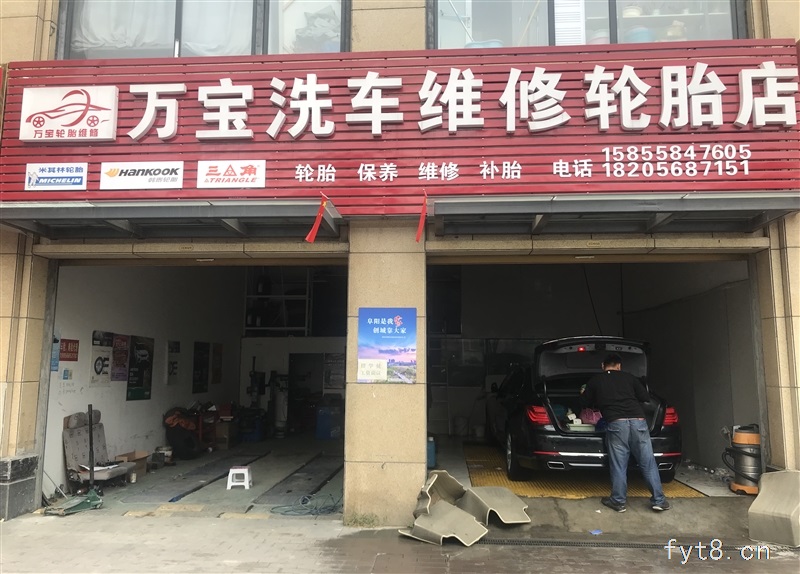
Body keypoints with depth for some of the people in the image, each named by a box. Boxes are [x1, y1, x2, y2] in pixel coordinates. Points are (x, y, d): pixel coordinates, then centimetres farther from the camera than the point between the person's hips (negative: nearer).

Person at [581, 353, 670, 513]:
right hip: (638, 420, 2)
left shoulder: (595, 381, 16)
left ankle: (618, 502, 11)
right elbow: (646, 397, 20)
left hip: (616, 423, -1)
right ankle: (659, 500, 15)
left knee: (618, 466, 5)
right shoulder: (629, 377, 18)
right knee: (648, 463, 9)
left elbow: (588, 402, 29)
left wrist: (584, 392, 51)